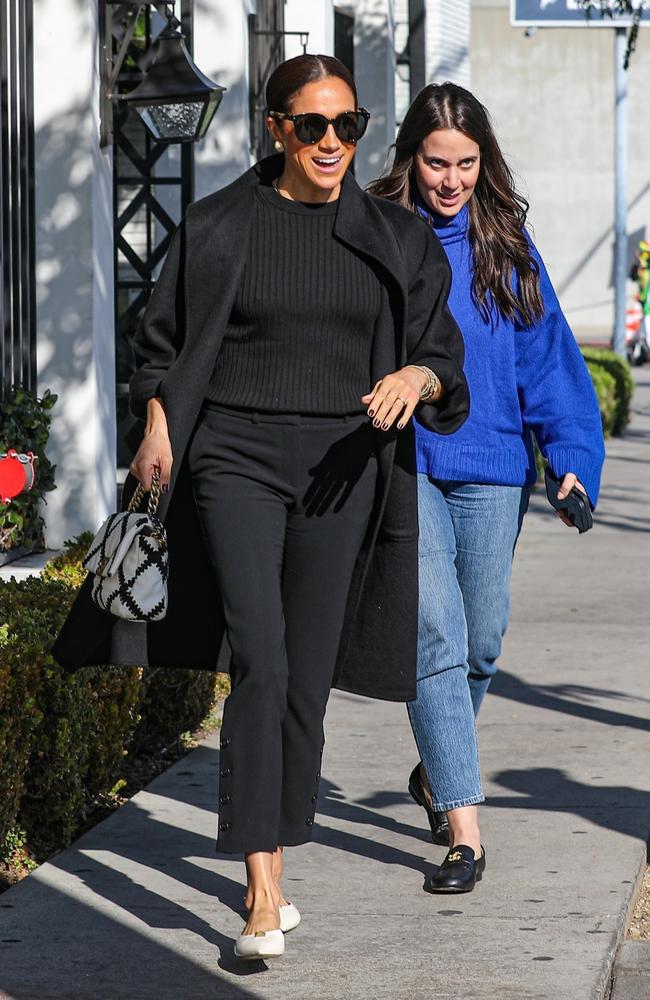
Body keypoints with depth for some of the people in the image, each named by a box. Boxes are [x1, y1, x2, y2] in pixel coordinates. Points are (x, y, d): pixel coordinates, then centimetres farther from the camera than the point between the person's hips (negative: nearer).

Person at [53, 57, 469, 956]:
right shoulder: (217, 229, 3)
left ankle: (272, 874, 23)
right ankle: (262, 900, -19)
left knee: (306, 680, 7)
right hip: (236, 460, -2)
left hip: (341, 471, 2)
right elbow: (163, 346, 9)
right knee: (259, 663, -16)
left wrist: (416, 378, -16)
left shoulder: (396, 239, 7)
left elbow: (444, 358, 7)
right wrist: (158, 427, -9)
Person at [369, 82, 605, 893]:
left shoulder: (505, 244, 6)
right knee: (436, 635, -13)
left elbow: (547, 356, 7)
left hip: (491, 469, 3)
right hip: (401, 466, -3)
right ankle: (463, 827, -14)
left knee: (480, 642, 12)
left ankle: (436, 770, 39)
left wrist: (574, 460, -3)